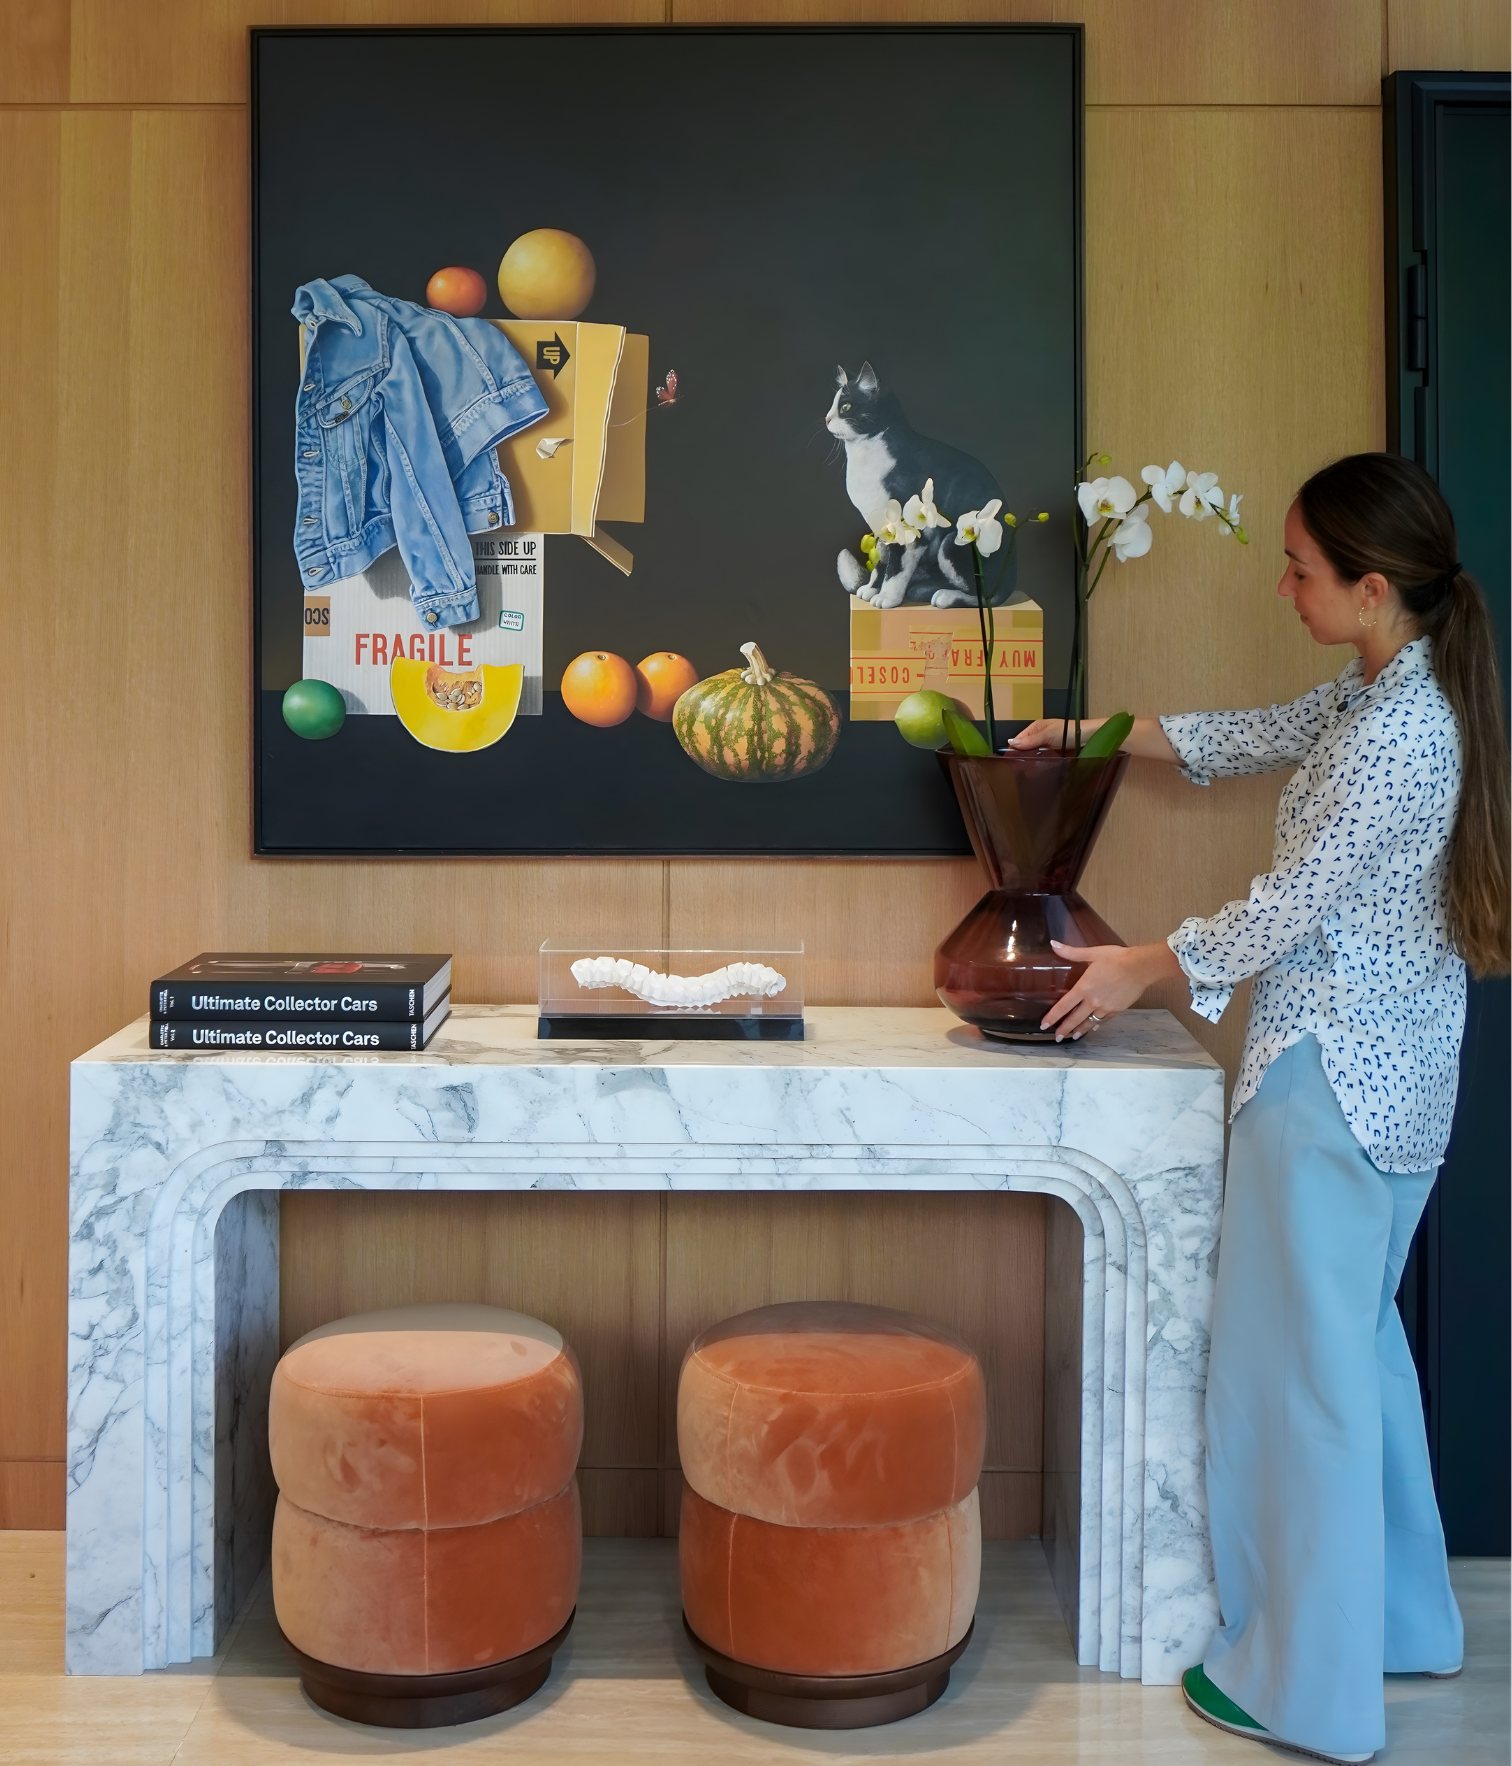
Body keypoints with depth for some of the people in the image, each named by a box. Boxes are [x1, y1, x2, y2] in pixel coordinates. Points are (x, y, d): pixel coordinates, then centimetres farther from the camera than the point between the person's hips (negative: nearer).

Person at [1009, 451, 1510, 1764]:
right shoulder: (1382, 698, 7)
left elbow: (1294, 906, -19)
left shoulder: (1399, 730, -23)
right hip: (1397, 1069, 10)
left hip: (1338, 1074, -10)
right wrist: (1087, 735, 22)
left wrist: (1143, 968, -6)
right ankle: (1403, 1620, 35)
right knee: (1357, 1340, 21)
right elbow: (1246, 740, 21)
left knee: (1301, 1365, 0)